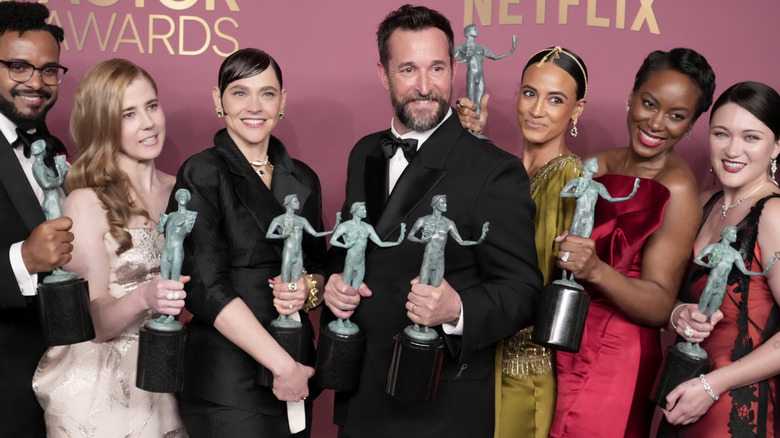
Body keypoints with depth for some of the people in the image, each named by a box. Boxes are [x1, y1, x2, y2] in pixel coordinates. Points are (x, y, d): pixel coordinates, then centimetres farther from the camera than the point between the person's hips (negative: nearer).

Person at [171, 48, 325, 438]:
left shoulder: (302, 180, 9)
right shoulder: (202, 175, -7)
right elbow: (206, 288, -13)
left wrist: (307, 289, -7)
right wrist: (283, 366, -15)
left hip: (295, 369, 5)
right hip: (228, 382, -5)